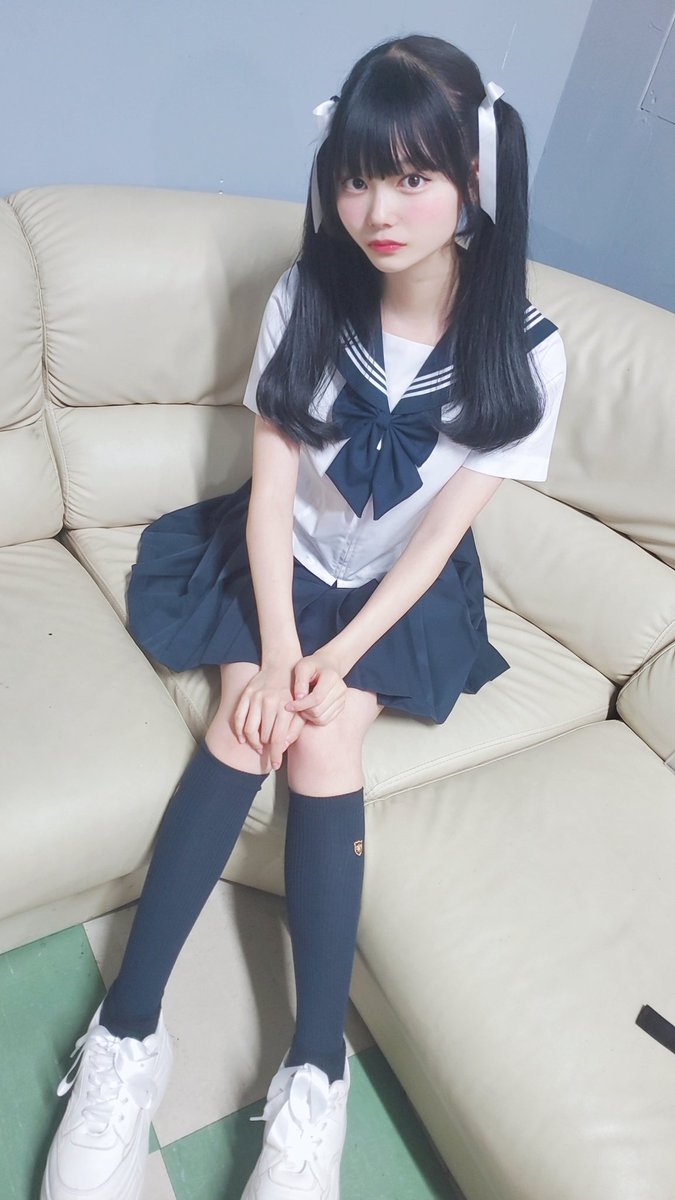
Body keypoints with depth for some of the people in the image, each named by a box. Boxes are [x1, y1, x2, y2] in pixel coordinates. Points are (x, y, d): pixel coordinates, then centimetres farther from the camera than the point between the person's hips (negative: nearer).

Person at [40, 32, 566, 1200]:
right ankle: (126, 1036, -16)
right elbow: (271, 483, -10)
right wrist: (275, 646, -20)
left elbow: (439, 532, -14)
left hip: (403, 588, -1)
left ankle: (317, 1074, -16)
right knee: (251, 725, -23)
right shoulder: (306, 298, -9)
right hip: (284, 561, 2)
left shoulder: (523, 353, -14)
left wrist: (337, 659, -20)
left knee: (325, 741, -25)